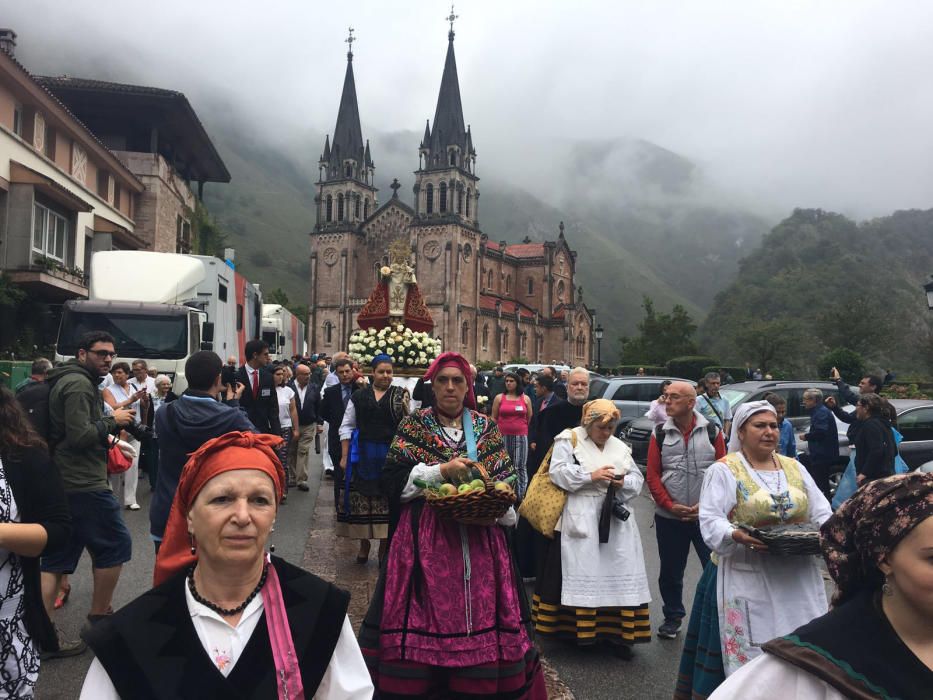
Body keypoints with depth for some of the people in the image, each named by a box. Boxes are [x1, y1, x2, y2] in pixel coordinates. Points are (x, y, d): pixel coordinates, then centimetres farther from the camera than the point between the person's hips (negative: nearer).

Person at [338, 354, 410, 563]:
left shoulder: (401, 395, 4)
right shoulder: (359, 396, 6)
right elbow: (347, 426, 8)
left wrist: (405, 408, -15)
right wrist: (344, 456, 4)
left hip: (390, 457, -1)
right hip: (363, 456, 1)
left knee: (387, 500, 3)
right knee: (362, 498, 6)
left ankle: (384, 546, 17)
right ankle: (364, 543, 24)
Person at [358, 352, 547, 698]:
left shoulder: (486, 428, 8)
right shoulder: (414, 425, 3)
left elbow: (507, 482, 9)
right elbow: (393, 478, -5)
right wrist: (441, 471, -15)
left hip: (479, 536, 2)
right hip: (426, 536, -2)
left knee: (480, 611, 4)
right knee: (425, 613, -1)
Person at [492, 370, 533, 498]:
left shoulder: (526, 399, 6)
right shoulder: (499, 398, 5)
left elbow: (530, 419, 11)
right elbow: (494, 418, 9)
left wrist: (523, 428, 11)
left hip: (521, 437, 0)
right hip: (503, 437, 0)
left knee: (520, 467, -4)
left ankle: (521, 495, -1)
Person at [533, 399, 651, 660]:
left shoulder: (620, 447, 15)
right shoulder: (568, 440, -1)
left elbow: (638, 479, 14)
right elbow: (557, 473, -11)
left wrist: (624, 482, -8)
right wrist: (591, 475, -17)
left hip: (615, 519, 5)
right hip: (580, 520, -5)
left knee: (619, 575, 3)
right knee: (581, 575, -3)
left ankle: (618, 632, 10)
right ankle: (579, 628, 8)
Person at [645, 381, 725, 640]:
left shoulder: (712, 431, 0)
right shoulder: (660, 433, 2)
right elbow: (652, 475, 1)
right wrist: (670, 505, -9)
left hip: (707, 516, -1)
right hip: (669, 517, 1)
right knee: (671, 571, 12)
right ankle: (673, 617, 30)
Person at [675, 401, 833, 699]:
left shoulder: (795, 468, 13)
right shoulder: (723, 470, -3)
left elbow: (822, 513, 13)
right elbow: (711, 521, -12)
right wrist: (736, 535, -31)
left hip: (797, 577, 5)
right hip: (746, 577, -4)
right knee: (747, 651, -2)